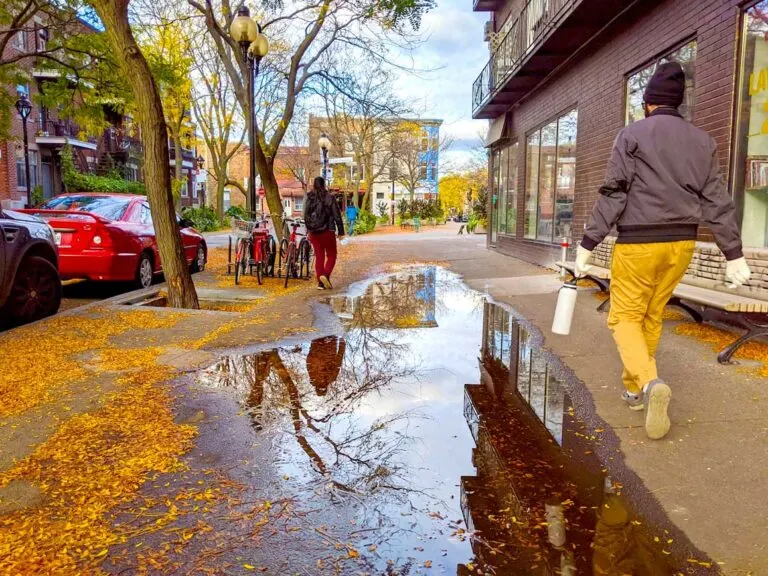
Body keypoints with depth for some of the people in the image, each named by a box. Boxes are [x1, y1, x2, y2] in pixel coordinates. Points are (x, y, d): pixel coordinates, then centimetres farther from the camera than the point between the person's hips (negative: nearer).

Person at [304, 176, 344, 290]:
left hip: (314, 232, 4)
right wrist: (341, 231, -1)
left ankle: (320, 283, 8)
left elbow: (306, 216, 9)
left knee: (319, 256, 10)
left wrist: (309, 230, 21)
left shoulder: (309, 199, 4)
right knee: (331, 255, 8)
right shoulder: (329, 198, -8)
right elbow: (337, 215, -7)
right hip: (327, 231, -4)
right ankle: (326, 275, -15)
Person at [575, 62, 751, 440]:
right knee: (652, 317, 17)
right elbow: (717, 201, 6)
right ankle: (634, 389, 26)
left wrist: (587, 245, -8)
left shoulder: (632, 135, -3)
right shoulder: (702, 141, 10)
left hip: (639, 242, -5)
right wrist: (734, 254, 8)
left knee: (625, 317, 3)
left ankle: (650, 383, -22)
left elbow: (613, 194, -10)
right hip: (681, 243, 5)